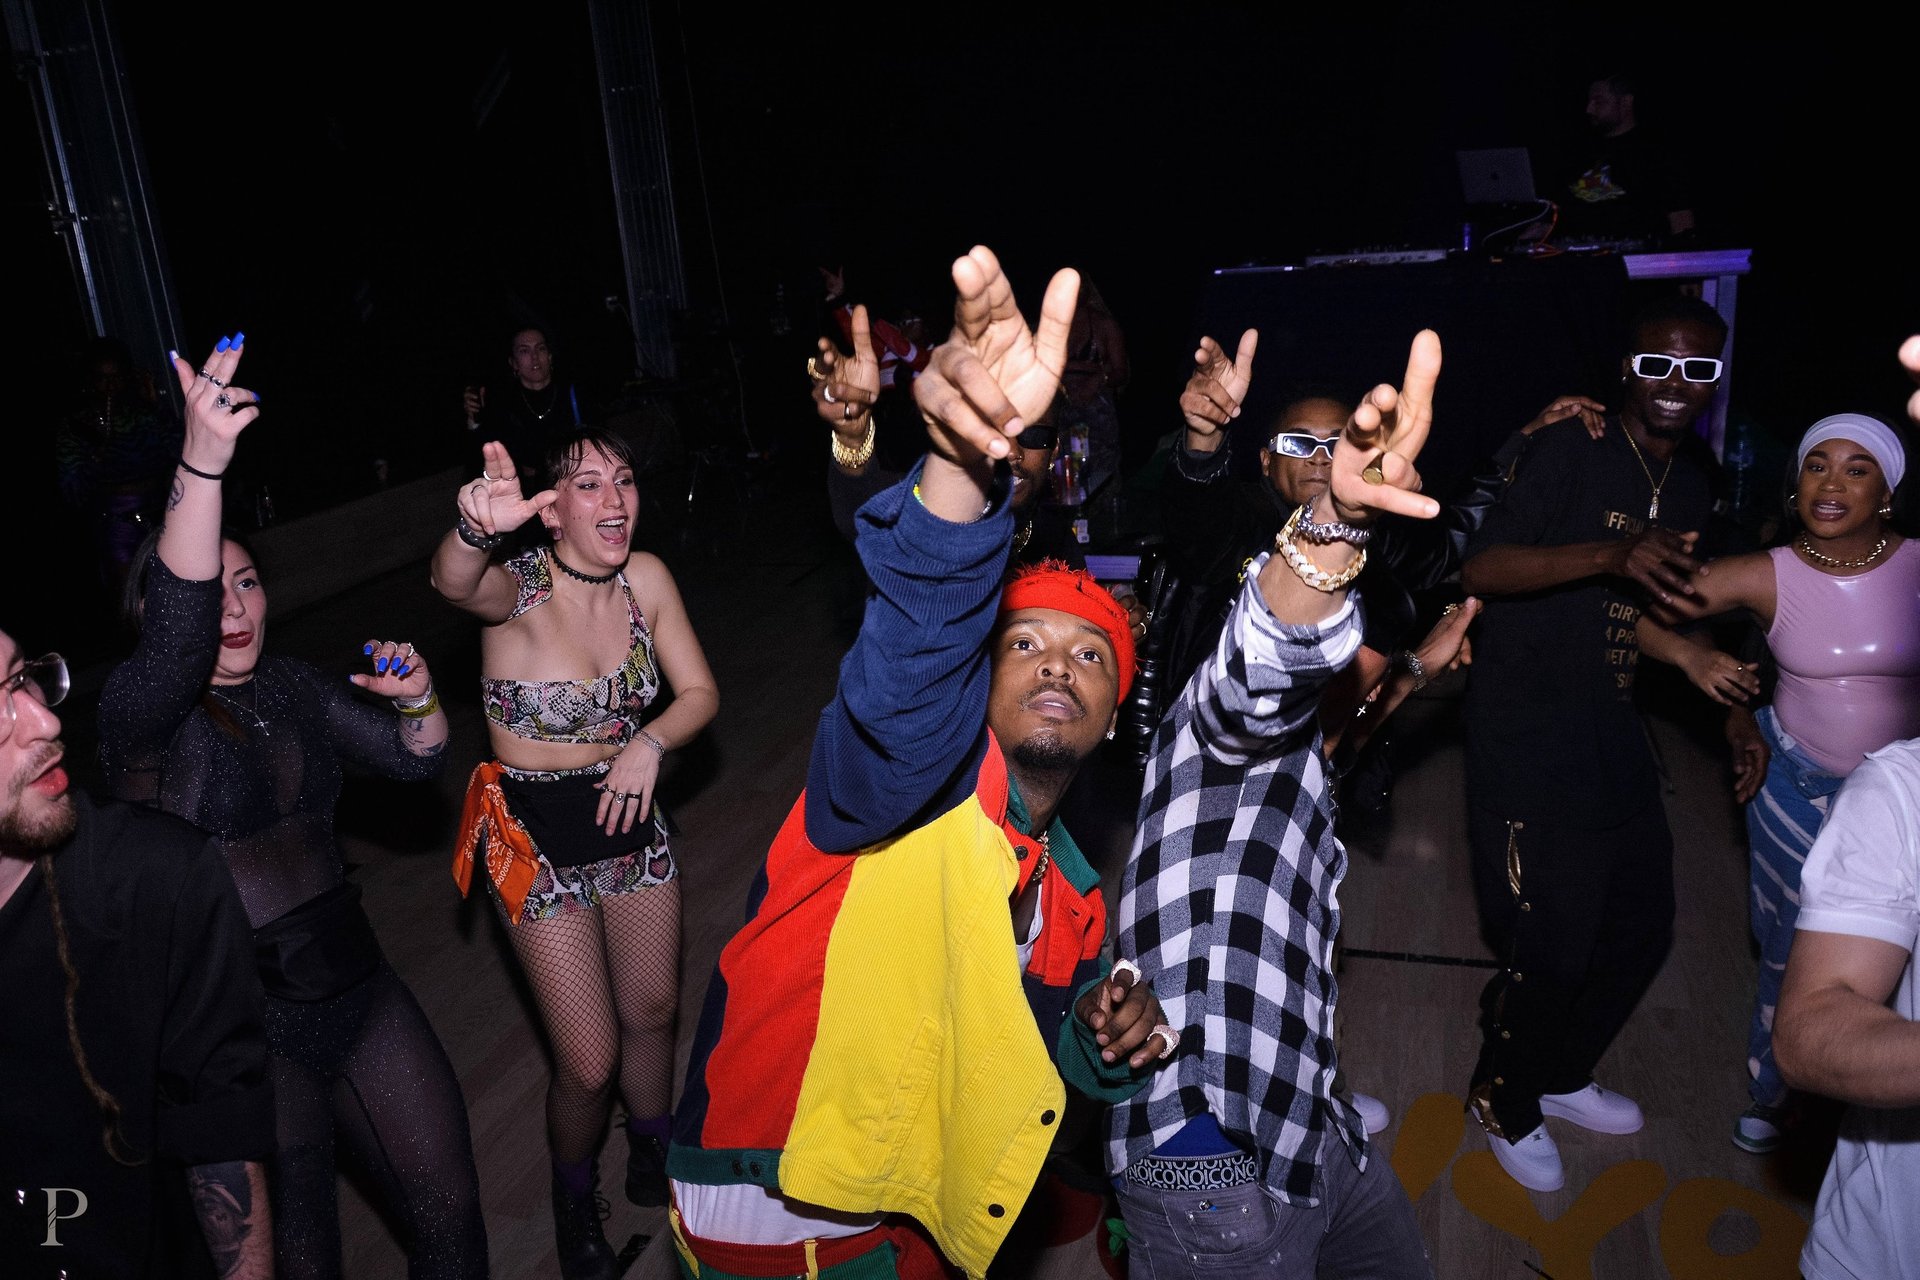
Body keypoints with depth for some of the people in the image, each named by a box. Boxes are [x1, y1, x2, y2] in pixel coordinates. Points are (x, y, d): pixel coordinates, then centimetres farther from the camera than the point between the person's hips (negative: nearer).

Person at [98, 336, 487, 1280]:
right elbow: (179, 635, -33)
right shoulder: (135, 706, -11)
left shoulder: (293, 688, 7)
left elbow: (414, 761, 9)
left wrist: (416, 699, -14)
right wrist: (202, 460, -45)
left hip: (355, 989, 5)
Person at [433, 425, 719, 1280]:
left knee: (653, 1012, 18)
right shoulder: (517, 587, -20)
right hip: (539, 837, -4)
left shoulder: (645, 578, -7)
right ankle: (573, 1200, 34)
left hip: (630, 819, 4)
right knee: (589, 1062, 1)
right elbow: (454, 584, -44)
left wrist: (650, 742, -24)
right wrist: (476, 528, -67)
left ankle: (652, 1156, 49)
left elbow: (700, 692, -3)